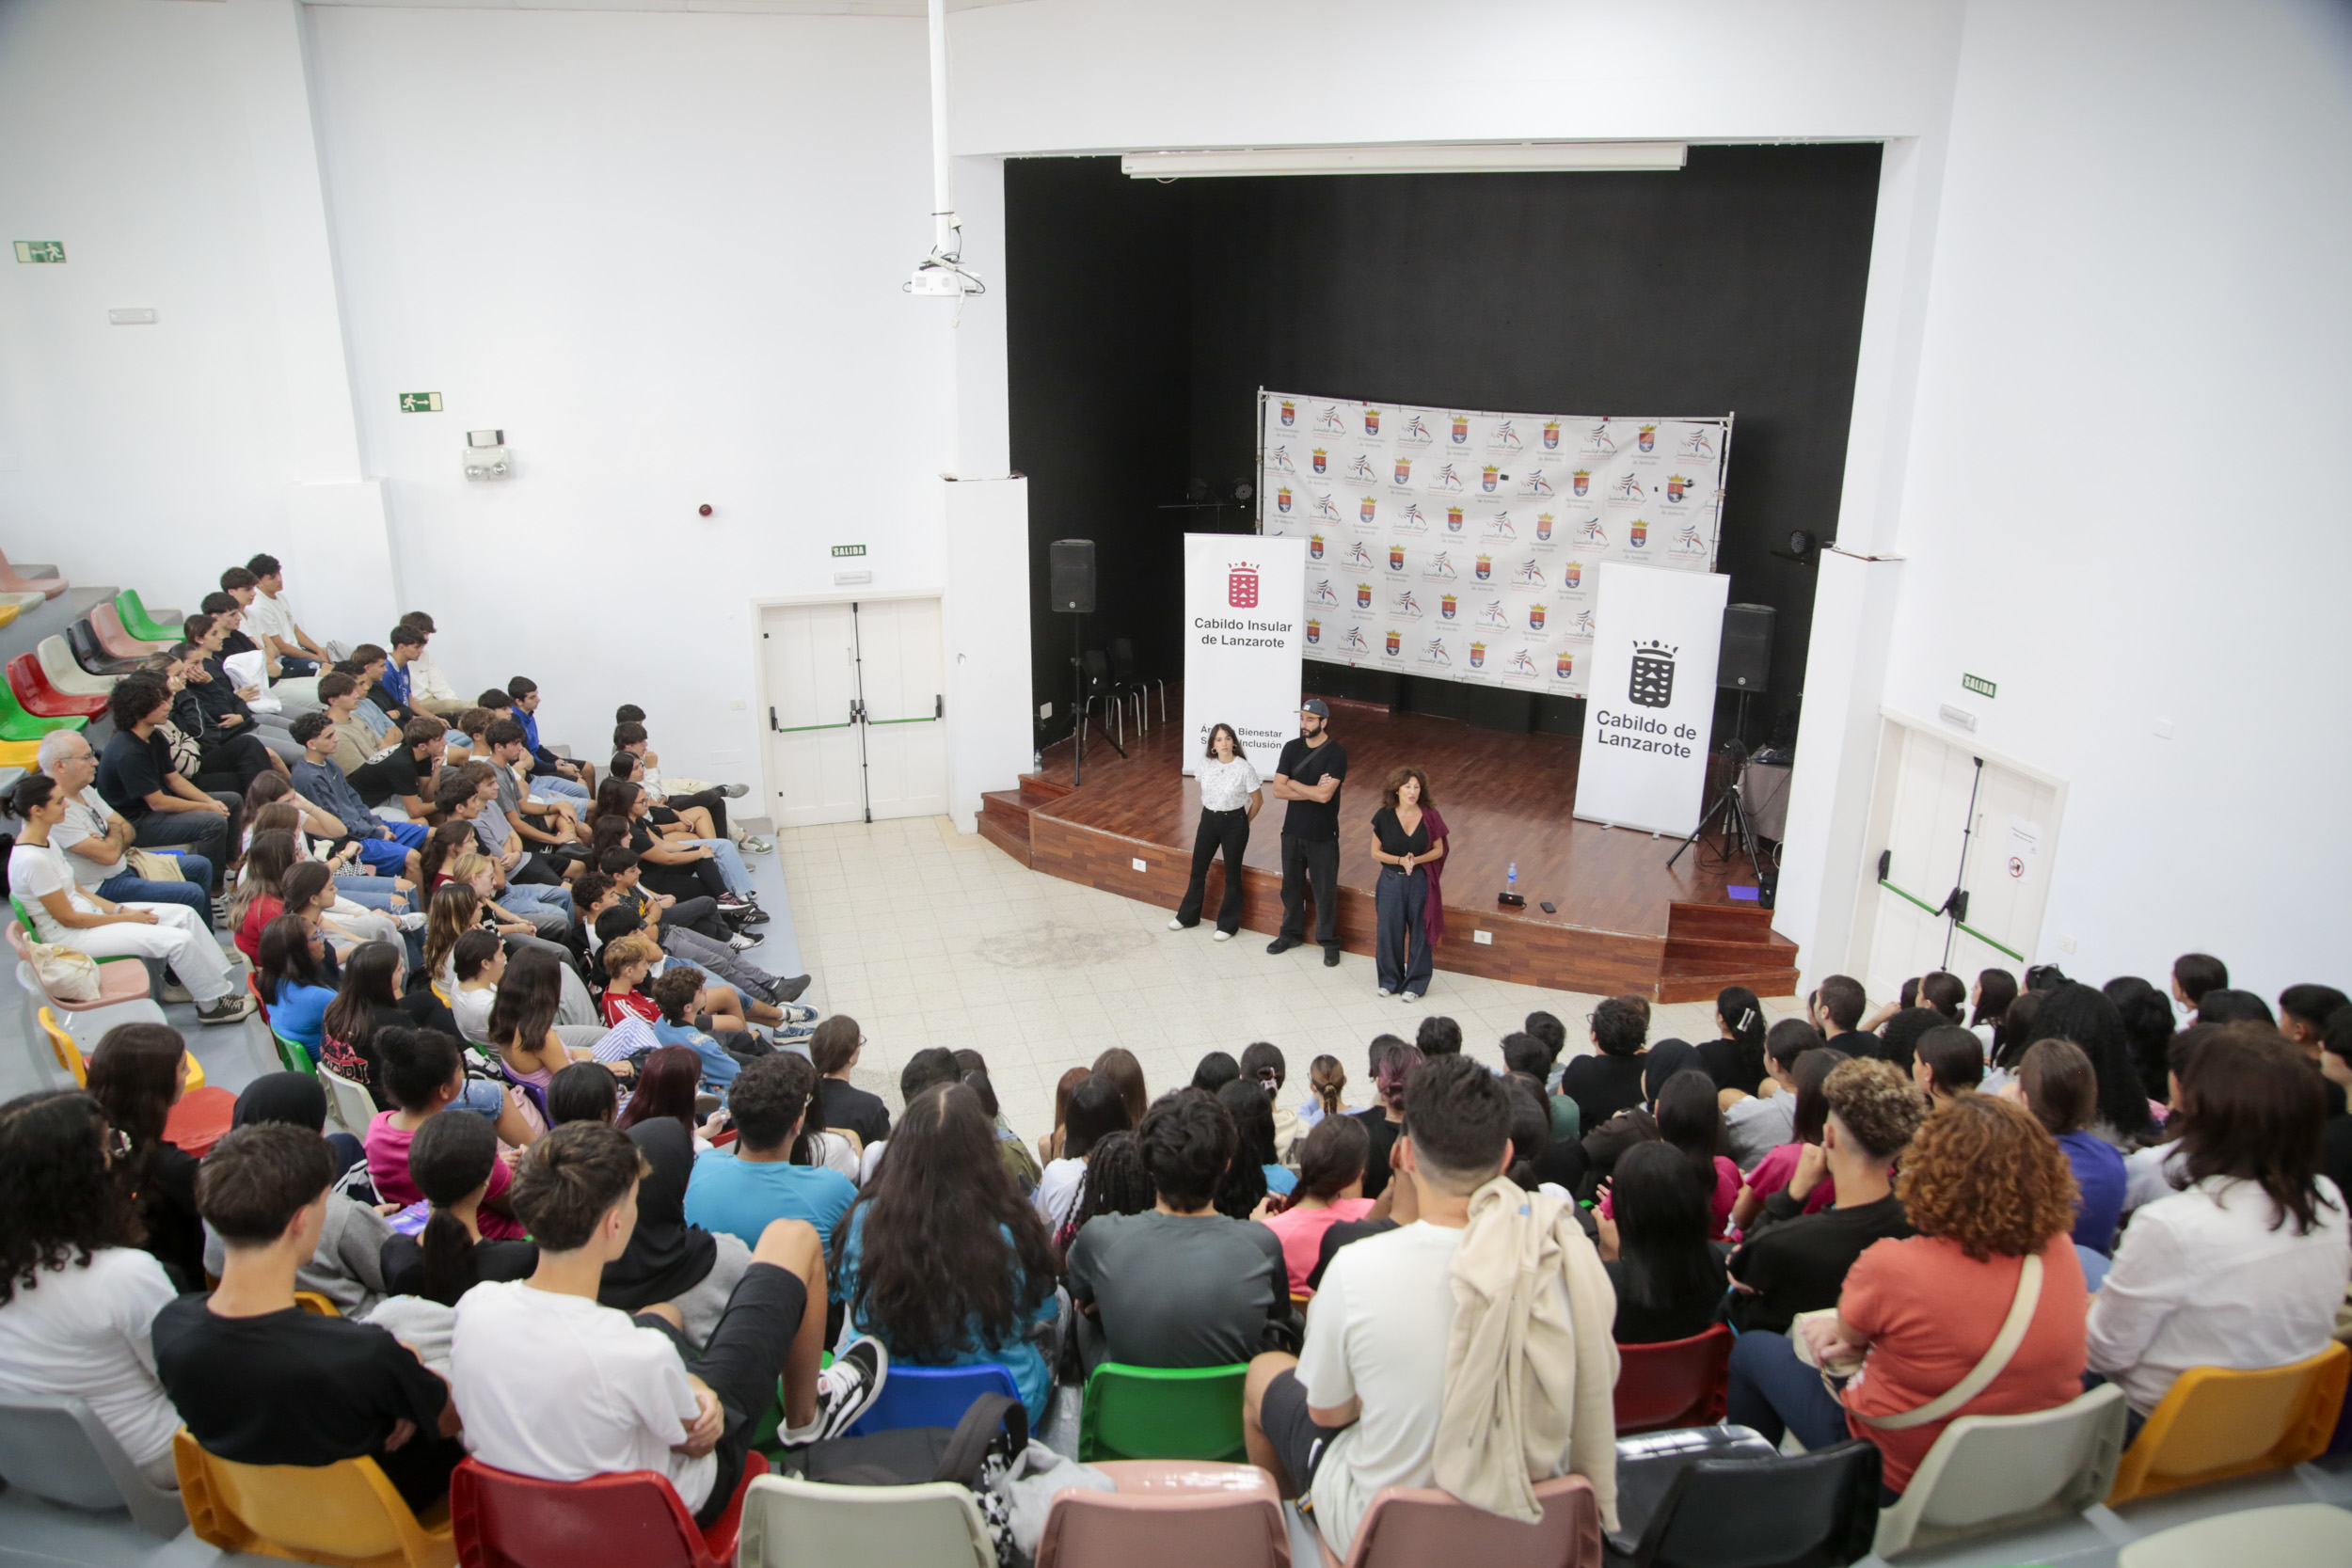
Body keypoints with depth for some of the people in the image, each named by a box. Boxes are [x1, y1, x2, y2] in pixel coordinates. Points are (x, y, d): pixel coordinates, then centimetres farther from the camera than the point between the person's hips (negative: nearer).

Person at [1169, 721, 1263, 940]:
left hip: (1234, 824, -4)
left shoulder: (1244, 769, -16)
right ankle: (1188, 916, 31)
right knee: (1198, 870, 14)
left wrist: (1243, 822, 4)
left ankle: (1228, 924, 20)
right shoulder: (1206, 766, -5)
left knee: (1232, 874, 7)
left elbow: (1257, 800, -5)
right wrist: (1211, 813, 15)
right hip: (1208, 820, 4)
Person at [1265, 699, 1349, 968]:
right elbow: (1277, 790, -7)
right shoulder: (1292, 748, 1)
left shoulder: (1336, 753, -13)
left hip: (1322, 834, -4)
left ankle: (1329, 942, 16)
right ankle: (1291, 933, 32)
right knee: (1292, 884, 16)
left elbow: (1324, 795, -23)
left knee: (1325, 890, 3)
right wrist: (1312, 790, -16)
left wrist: (1293, 784, -10)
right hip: (1292, 830, 4)